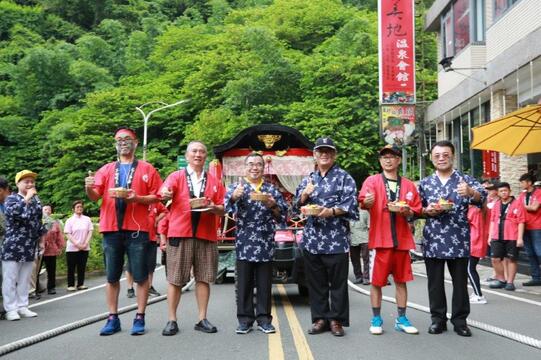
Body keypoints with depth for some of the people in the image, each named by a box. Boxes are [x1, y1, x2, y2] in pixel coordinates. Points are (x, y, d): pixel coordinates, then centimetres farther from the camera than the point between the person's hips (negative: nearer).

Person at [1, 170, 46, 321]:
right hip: (13, 246, -5)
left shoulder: (36, 200, 14)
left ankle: (22, 307, 15)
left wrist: (41, 240, 17)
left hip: (30, 247, 6)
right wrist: (27, 198, -17)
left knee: (25, 279, 9)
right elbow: (14, 212, -25)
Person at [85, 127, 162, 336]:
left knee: (141, 276, 1)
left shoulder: (146, 169, 7)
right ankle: (113, 318, 16)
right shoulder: (106, 170, 15)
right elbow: (95, 196, 5)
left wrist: (137, 198, -15)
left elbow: (156, 196, 2)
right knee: (112, 277, 7)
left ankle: (139, 318, 10)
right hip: (111, 228, 3)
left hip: (137, 229, -2)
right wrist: (89, 189, -17)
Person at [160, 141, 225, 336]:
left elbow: (222, 210, 11)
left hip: (206, 235, 2)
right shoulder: (176, 177, 6)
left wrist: (213, 208, -11)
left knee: (203, 278, 5)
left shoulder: (214, 181, 13)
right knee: (175, 279, 1)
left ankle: (202, 319, 14)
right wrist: (165, 193, -37)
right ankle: (171, 320, 10)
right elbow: (165, 192, -14)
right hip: (179, 234, -2)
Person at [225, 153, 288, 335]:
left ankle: (264, 319, 17)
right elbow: (227, 206, -12)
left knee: (265, 283, 6)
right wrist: (234, 197, -34)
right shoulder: (236, 187, 6)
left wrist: (273, 206, -11)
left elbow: (282, 215, 9)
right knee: (244, 283, 3)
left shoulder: (272, 189, 10)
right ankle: (244, 319, 13)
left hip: (265, 244, 1)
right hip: (244, 243, -1)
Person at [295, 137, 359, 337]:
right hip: (312, 238, 4)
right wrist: (304, 195, -4)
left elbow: (351, 204, -6)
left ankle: (337, 320, 10)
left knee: (338, 281, 0)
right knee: (315, 281, 8)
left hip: (336, 239, -4)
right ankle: (320, 318, 18)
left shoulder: (344, 177, 3)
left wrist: (331, 211, -22)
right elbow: (298, 206, 17)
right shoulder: (308, 179, 18)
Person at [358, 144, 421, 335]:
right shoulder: (372, 181, 2)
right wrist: (366, 202, -36)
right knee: (376, 281, 2)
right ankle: (376, 320, 13)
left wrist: (407, 211, -9)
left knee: (401, 280, 9)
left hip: (402, 239, 3)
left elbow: (416, 211, 12)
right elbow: (363, 203, -13)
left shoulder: (408, 185, 11)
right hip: (379, 239, -3)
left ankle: (401, 319, 19)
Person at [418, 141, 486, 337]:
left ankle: (460, 320, 17)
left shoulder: (464, 179, 2)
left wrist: (470, 192, -36)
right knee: (435, 282, 8)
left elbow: (482, 196, -14)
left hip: (458, 240, -2)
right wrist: (428, 211, -8)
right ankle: (438, 318, 19)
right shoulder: (425, 183, 9)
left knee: (460, 282, 5)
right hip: (433, 240, 2)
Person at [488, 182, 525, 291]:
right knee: (496, 259, 4)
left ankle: (510, 282, 13)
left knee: (511, 259, 4)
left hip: (511, 238, -4)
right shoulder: (496, 205, 13)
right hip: (497, 237, 4)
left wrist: (520, 238, -10)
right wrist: (490, 236, 12)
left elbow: (521, 222, -5)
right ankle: (501, 280, 20)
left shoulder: (516, 204, -2)